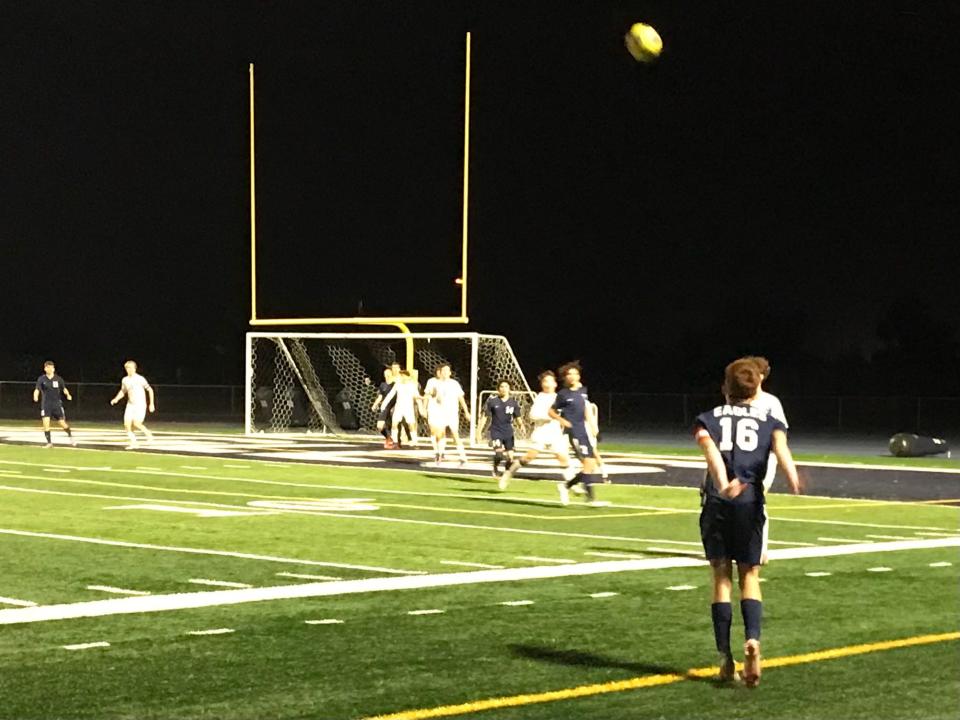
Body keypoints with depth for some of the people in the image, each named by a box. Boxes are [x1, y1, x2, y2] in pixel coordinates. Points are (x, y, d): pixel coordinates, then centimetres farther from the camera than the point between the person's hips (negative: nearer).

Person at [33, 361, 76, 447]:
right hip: (46, 404, 0)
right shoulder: (41, 379, -2)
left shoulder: (58, 379, 1)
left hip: (57, 404, 0)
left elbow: (64, 389, 8)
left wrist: (68, 395, -13)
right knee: (46, 423, -12)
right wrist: (35, 397, -31)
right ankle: (49, 443, -1)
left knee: (62, 423, 1)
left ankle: (71, 438, 26)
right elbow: (37, 390, -10)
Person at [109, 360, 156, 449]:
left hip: (140, 405, -5)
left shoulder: (140, 379, -10)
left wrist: (151, 404, -5)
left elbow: (150, 390, -4)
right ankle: (133, 443, 7)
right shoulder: (125, 380, 6)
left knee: (136, 424, -19)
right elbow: (123, 392, 22)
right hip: (130, 405, 5)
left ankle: (149, 435, 7)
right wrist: (116, 399, 4)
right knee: (127, 425, -7)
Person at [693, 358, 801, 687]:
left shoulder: (709, 420, 16)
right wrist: (793, 479, -28)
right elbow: (780, 447, -8)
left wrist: (723, 484, -25)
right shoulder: (769, 423, 16)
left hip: (717, 502, 0)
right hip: (750, 503, 0)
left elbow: (710, 449, -8)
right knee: (749, 577, 10)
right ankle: (752, 639, -17)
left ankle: (725, 657, 3)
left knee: (721, 577, 9)